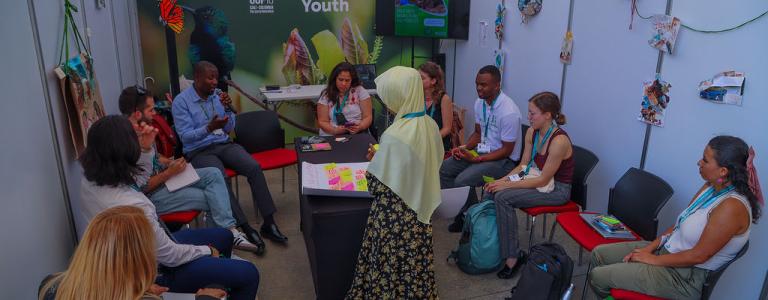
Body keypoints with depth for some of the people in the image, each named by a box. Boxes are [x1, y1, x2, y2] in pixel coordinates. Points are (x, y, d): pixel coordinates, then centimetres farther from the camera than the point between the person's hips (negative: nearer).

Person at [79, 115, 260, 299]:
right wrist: (207, 251, -6)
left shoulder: (90, 180, -13)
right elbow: (170, 256, -25)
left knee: (224, 237, 23)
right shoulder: (132, 207, -40)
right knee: (248, 274, -4)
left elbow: (138, 180, 10)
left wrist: (146, 148, -8)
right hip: (156, 270, -9)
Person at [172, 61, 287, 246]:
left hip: (224, 144, 4)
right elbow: (185, 136, -13)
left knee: (255, 168, -22)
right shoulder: (181, 101, -6)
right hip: (199, 151, -4)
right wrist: (209, 128, -30)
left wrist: (228, 109, -9)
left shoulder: (218, 94, 8)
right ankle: (245, 229, -26)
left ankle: (269, 223, -18)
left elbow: (229, 129, 9)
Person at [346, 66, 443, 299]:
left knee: (392, 269, 12)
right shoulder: (430, 125, -3)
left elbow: (378, 186, -20)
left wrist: (374, 161, -1)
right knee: (414, 265, 22)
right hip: (419, 208, 7)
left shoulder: (395, 136, -26)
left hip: (396, 216, -7)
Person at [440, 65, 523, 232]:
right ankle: (458, 211, 6)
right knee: (444, 168, -4)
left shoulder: (509, 112, -25)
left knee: (462, 181, -25)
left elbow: (507, 150, -19)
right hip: (482, 150, 8)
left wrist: (477, 159, -24)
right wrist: (464, 148, -5)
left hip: (504, 159, -8)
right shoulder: (480, 103, 0)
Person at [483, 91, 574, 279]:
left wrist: (508, 185, -21)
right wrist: (502, 180, -9)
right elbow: (523, 165, 7)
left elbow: (543, 180, -22)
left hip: (557, 190, -8)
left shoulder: (559, 141, -25)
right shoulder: (532, 133, -1)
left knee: (503, 197, -26)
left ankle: (513, 256, -15)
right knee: (491, 191, -11)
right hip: (537, 178, 8)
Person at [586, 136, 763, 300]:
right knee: (599, 254, 7)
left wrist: (653, 260, -14)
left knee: (598, 276, -10)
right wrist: (651, 246, 0)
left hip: (685, 276, -9)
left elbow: (699, 255, -24)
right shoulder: (711, 187, 1)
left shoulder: (732, 206, -27)